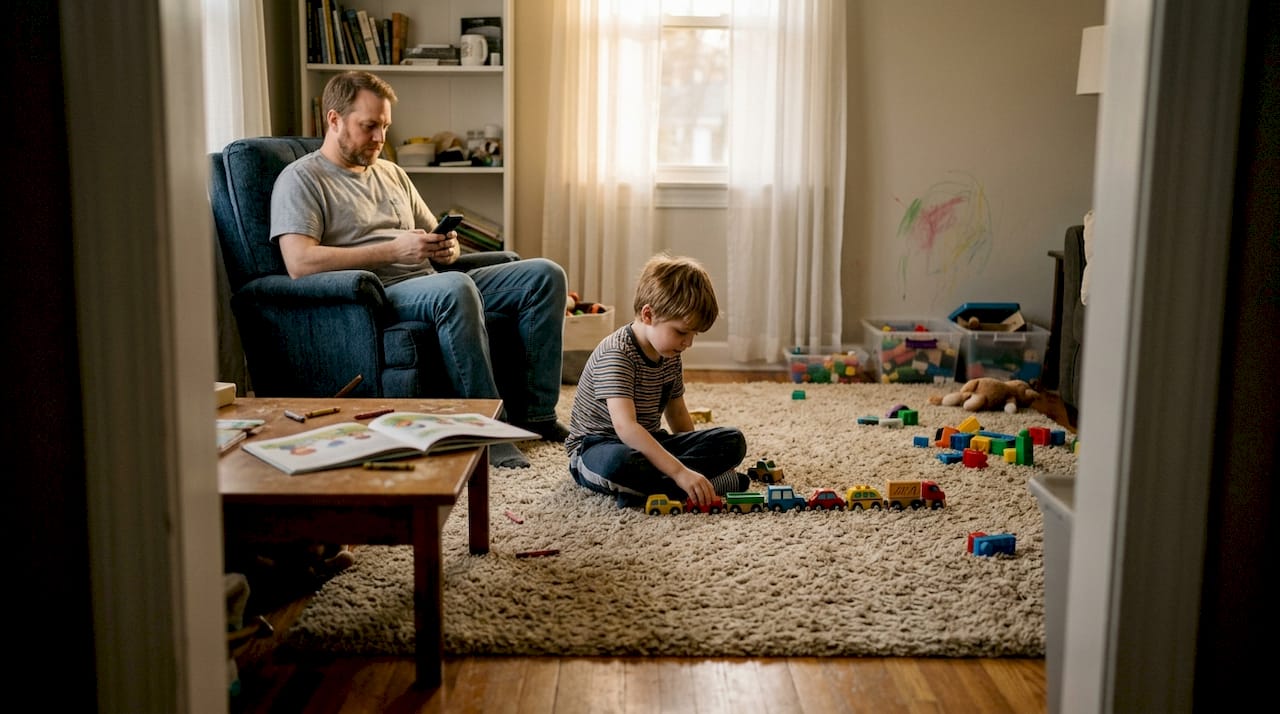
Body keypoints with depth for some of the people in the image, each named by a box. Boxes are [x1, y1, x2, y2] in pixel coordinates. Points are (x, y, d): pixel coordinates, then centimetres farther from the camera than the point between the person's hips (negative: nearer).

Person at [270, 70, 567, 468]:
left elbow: (434, 236, 27)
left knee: (546, 275, -6)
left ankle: (535, 412, -7)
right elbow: (300, 263, -15)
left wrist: (448, 249, -1)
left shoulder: (392, 174, 25)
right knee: (456, 289, -39)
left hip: (433, 288, 8)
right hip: (375, 297, -8)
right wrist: (394, 249, -18)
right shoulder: (301, 179, 1)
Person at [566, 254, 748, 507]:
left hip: (648, 444, 9)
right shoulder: (616, 354, -24)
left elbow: (676, 412, 18)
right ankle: (714, 481, -31)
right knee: (619, 464, -45)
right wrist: (680, 471, -42)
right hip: (597, 446, -8)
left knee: (733, 441, -7)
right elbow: (625, 426, -36)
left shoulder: (670, 356, 4)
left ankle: (644, 487, -24)